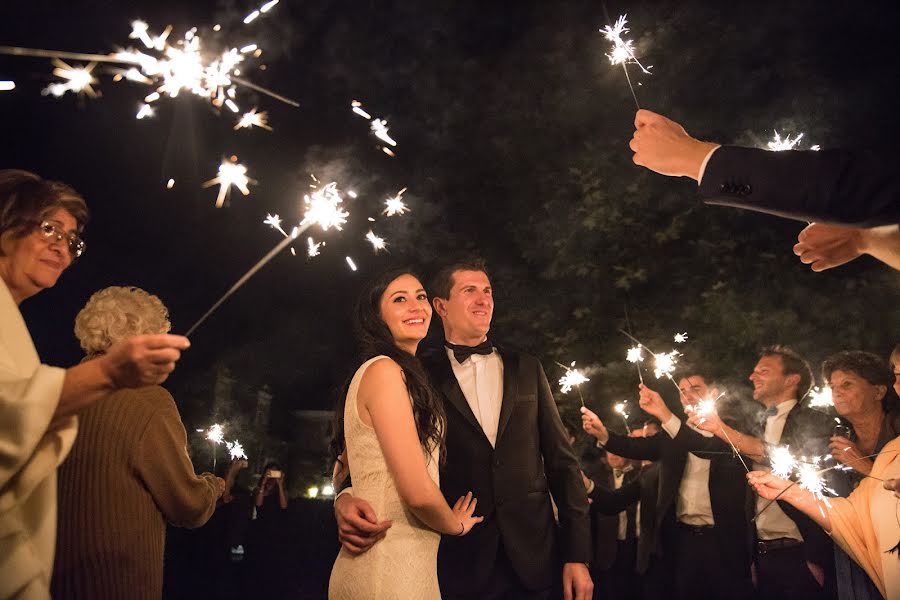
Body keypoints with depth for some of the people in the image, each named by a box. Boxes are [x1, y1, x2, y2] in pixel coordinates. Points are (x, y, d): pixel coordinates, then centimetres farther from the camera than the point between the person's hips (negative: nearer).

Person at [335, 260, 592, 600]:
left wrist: (578, 555, 1)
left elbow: (561, 461, 6)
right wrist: (346, 499, -22)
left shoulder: (527, 370, 8)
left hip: (534, 561, 3)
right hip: (459, 564, -2)